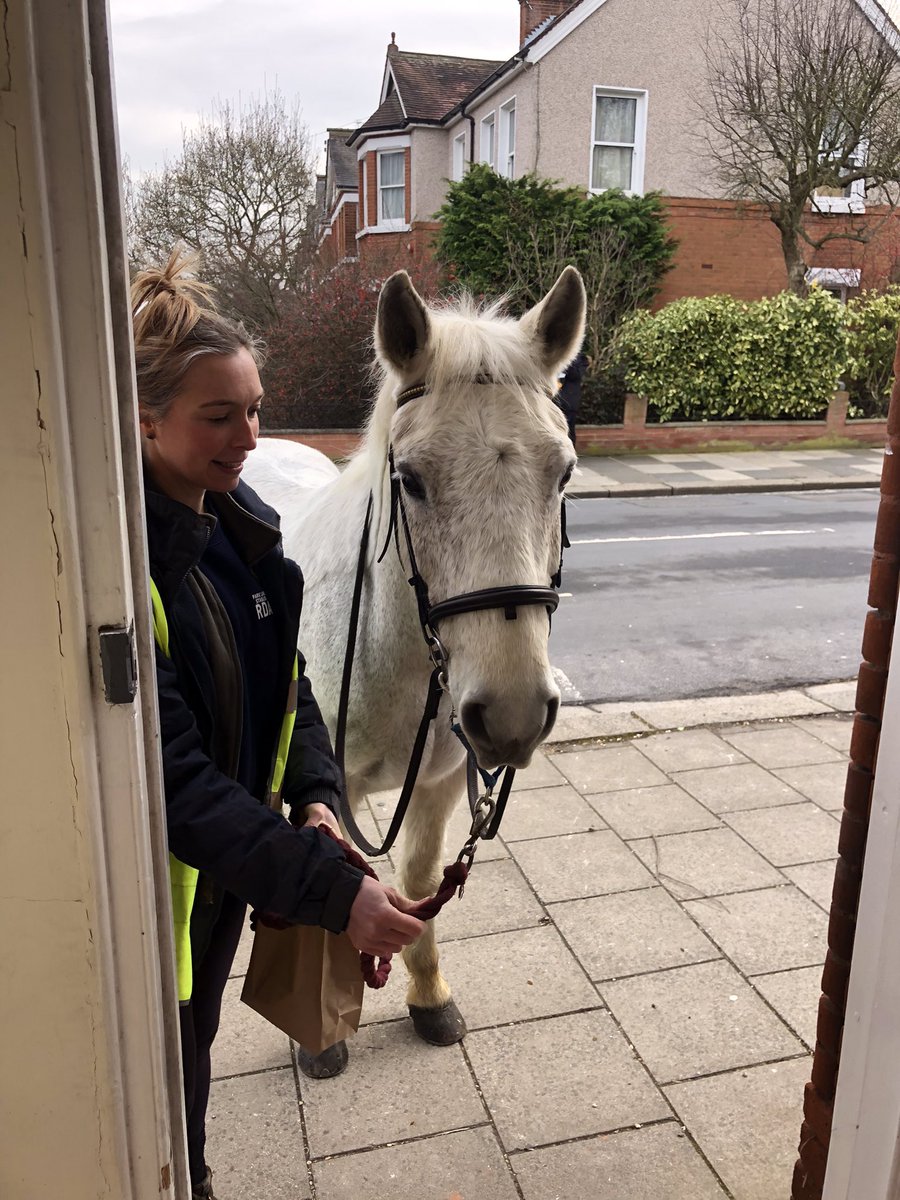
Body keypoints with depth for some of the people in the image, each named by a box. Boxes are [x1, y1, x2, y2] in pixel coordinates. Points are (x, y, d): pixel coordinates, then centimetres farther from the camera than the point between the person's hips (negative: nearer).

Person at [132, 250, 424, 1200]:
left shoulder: (241, 525, -3)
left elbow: (284, 679, 5)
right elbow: (170, 777, -31)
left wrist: (315, 794, -11)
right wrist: (333, 888, -34)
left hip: (225, 865, 7)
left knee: (196, 1039, 29)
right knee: (164, 1084, 15)